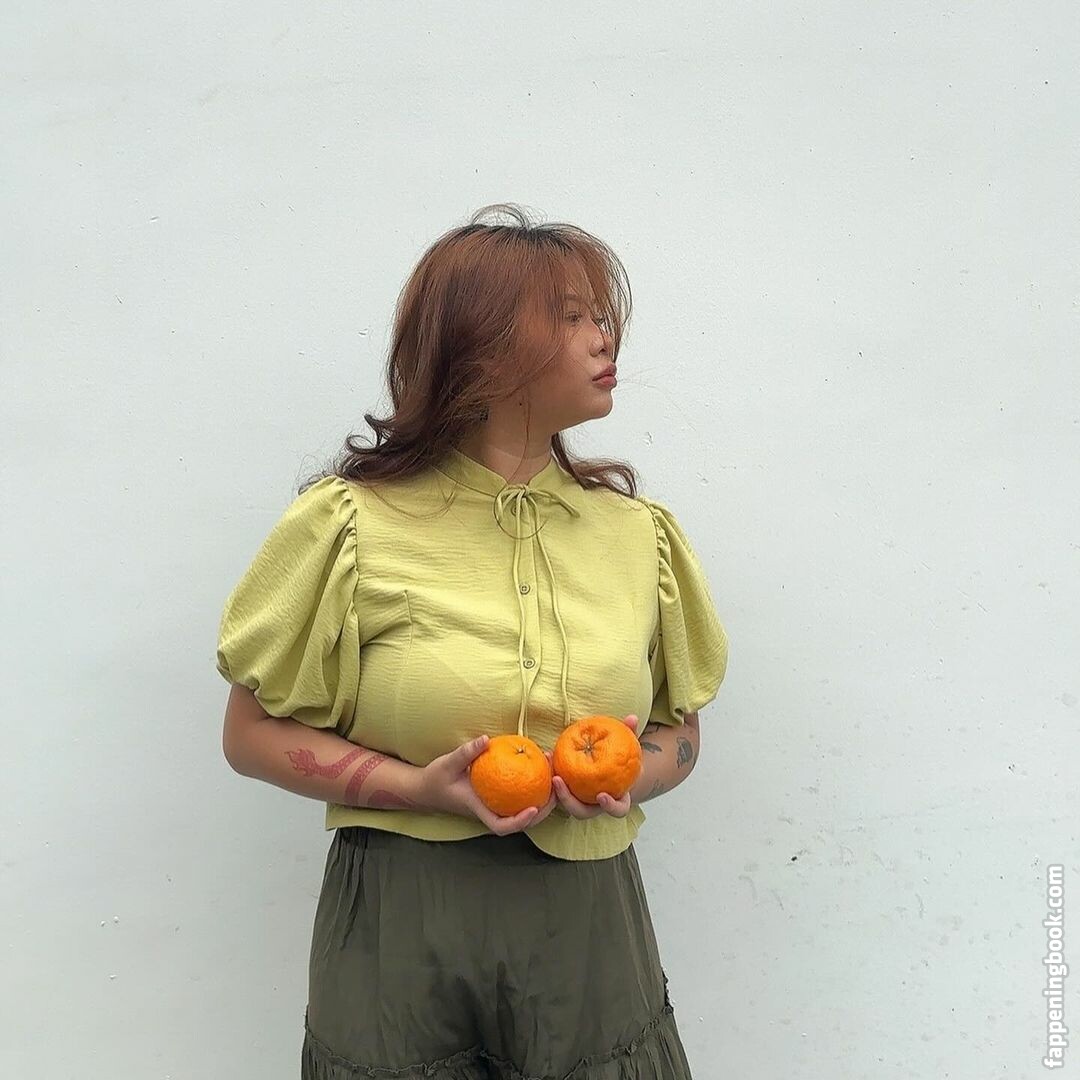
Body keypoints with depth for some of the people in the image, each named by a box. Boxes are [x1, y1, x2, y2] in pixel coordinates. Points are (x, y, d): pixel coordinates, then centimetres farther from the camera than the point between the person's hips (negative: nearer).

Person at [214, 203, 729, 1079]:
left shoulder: (639, 531, 3)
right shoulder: (351, 524, -7)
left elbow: (680, 731, 13)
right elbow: (254, 733, -3)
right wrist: (417, 789, -17)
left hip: (590, 932, 3)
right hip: (402, 930, -2)